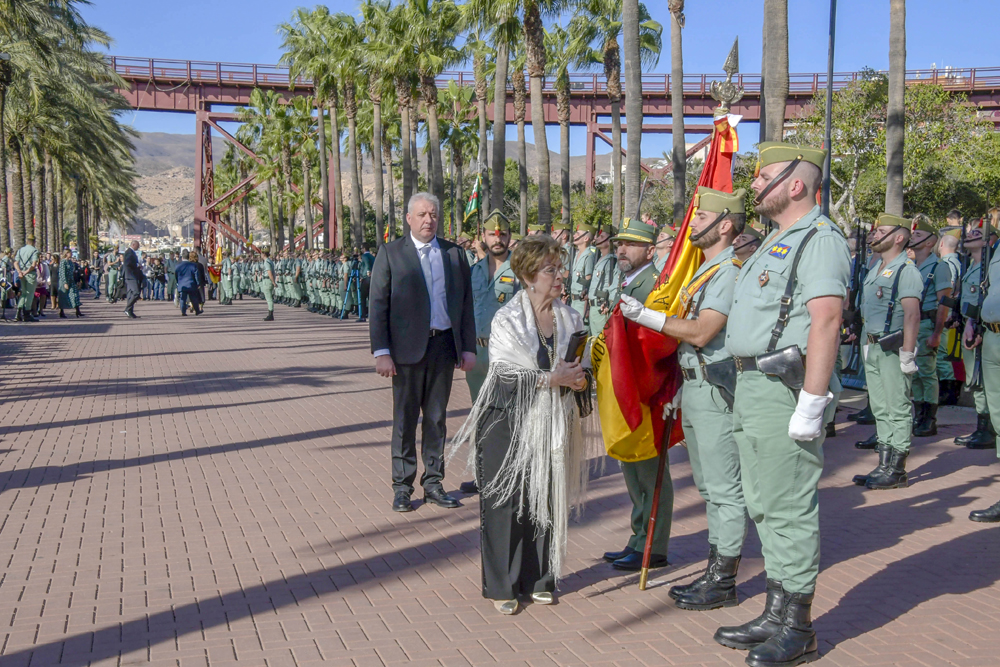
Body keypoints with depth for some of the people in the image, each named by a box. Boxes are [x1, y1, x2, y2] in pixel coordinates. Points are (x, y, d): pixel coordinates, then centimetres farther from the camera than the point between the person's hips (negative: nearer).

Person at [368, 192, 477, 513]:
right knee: (405, 419, 4)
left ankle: (433, 483, 21)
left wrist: (468, 347, 5)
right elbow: (378, 305, -4)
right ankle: (402, 486, 14)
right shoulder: (391, 253, 0)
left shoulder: (455, 254, 9)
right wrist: (381, 352, -11)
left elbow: (466, 303, 10)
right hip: (407, 347, -3)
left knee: (437, 418, 11)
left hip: (444, 345, 3)